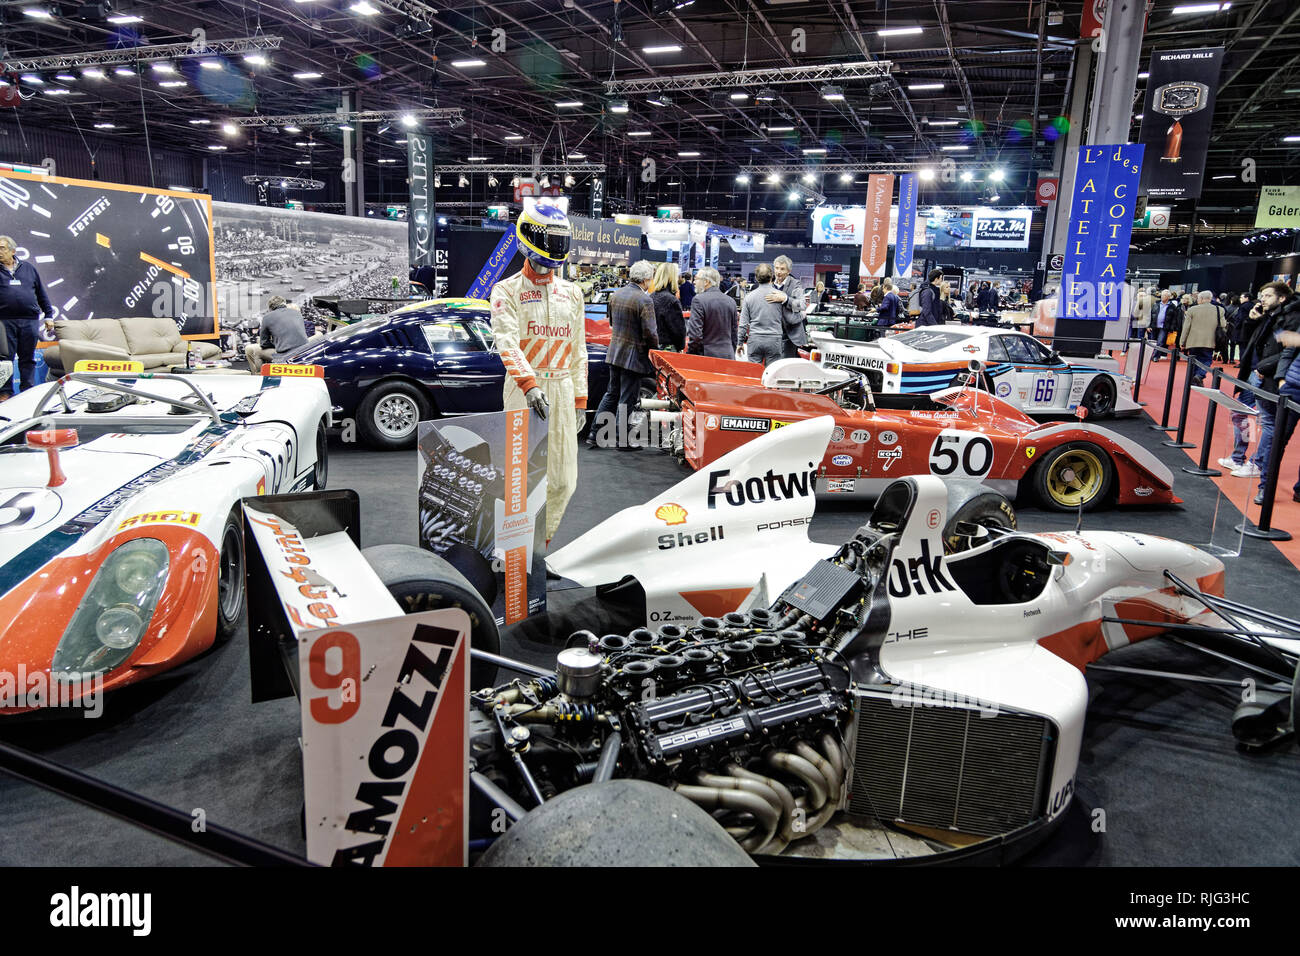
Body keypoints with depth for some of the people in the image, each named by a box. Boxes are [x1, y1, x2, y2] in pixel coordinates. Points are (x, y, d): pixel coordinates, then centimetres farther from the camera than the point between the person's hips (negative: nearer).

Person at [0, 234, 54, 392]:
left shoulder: (28, 268, 14)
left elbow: (41, 294, 17)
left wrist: (48, 315, 13)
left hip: (30, 321, 1)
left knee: (28, 358, 6)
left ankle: (28, 390, 11)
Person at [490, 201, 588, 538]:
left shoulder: (571, 293, 16)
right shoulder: (506, 291, 0)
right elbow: (507, 343, -15)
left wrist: (580, 400, 13)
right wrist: (529, 384, -30)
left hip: (562, 390, 5)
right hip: (523, 389, -5)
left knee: (563, 481, 5)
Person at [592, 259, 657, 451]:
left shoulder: (616, 295, 7)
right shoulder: (644, 300, -17)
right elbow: (650, 332, -19)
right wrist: (655, 348, -2)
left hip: (614, 353, 7)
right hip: (634, 355, -7)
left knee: (612, 394, 17)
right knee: (627, 398, 2)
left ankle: (594, 434, 17)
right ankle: (621, 440, 10)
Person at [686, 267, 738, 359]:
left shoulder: (699, 300, -9)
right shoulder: (731, 301, 10)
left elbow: (695, 334, -15)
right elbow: (734, 334, 14)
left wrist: (690, 355, -4)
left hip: (706, 354, -6)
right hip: (728, 355, 6)